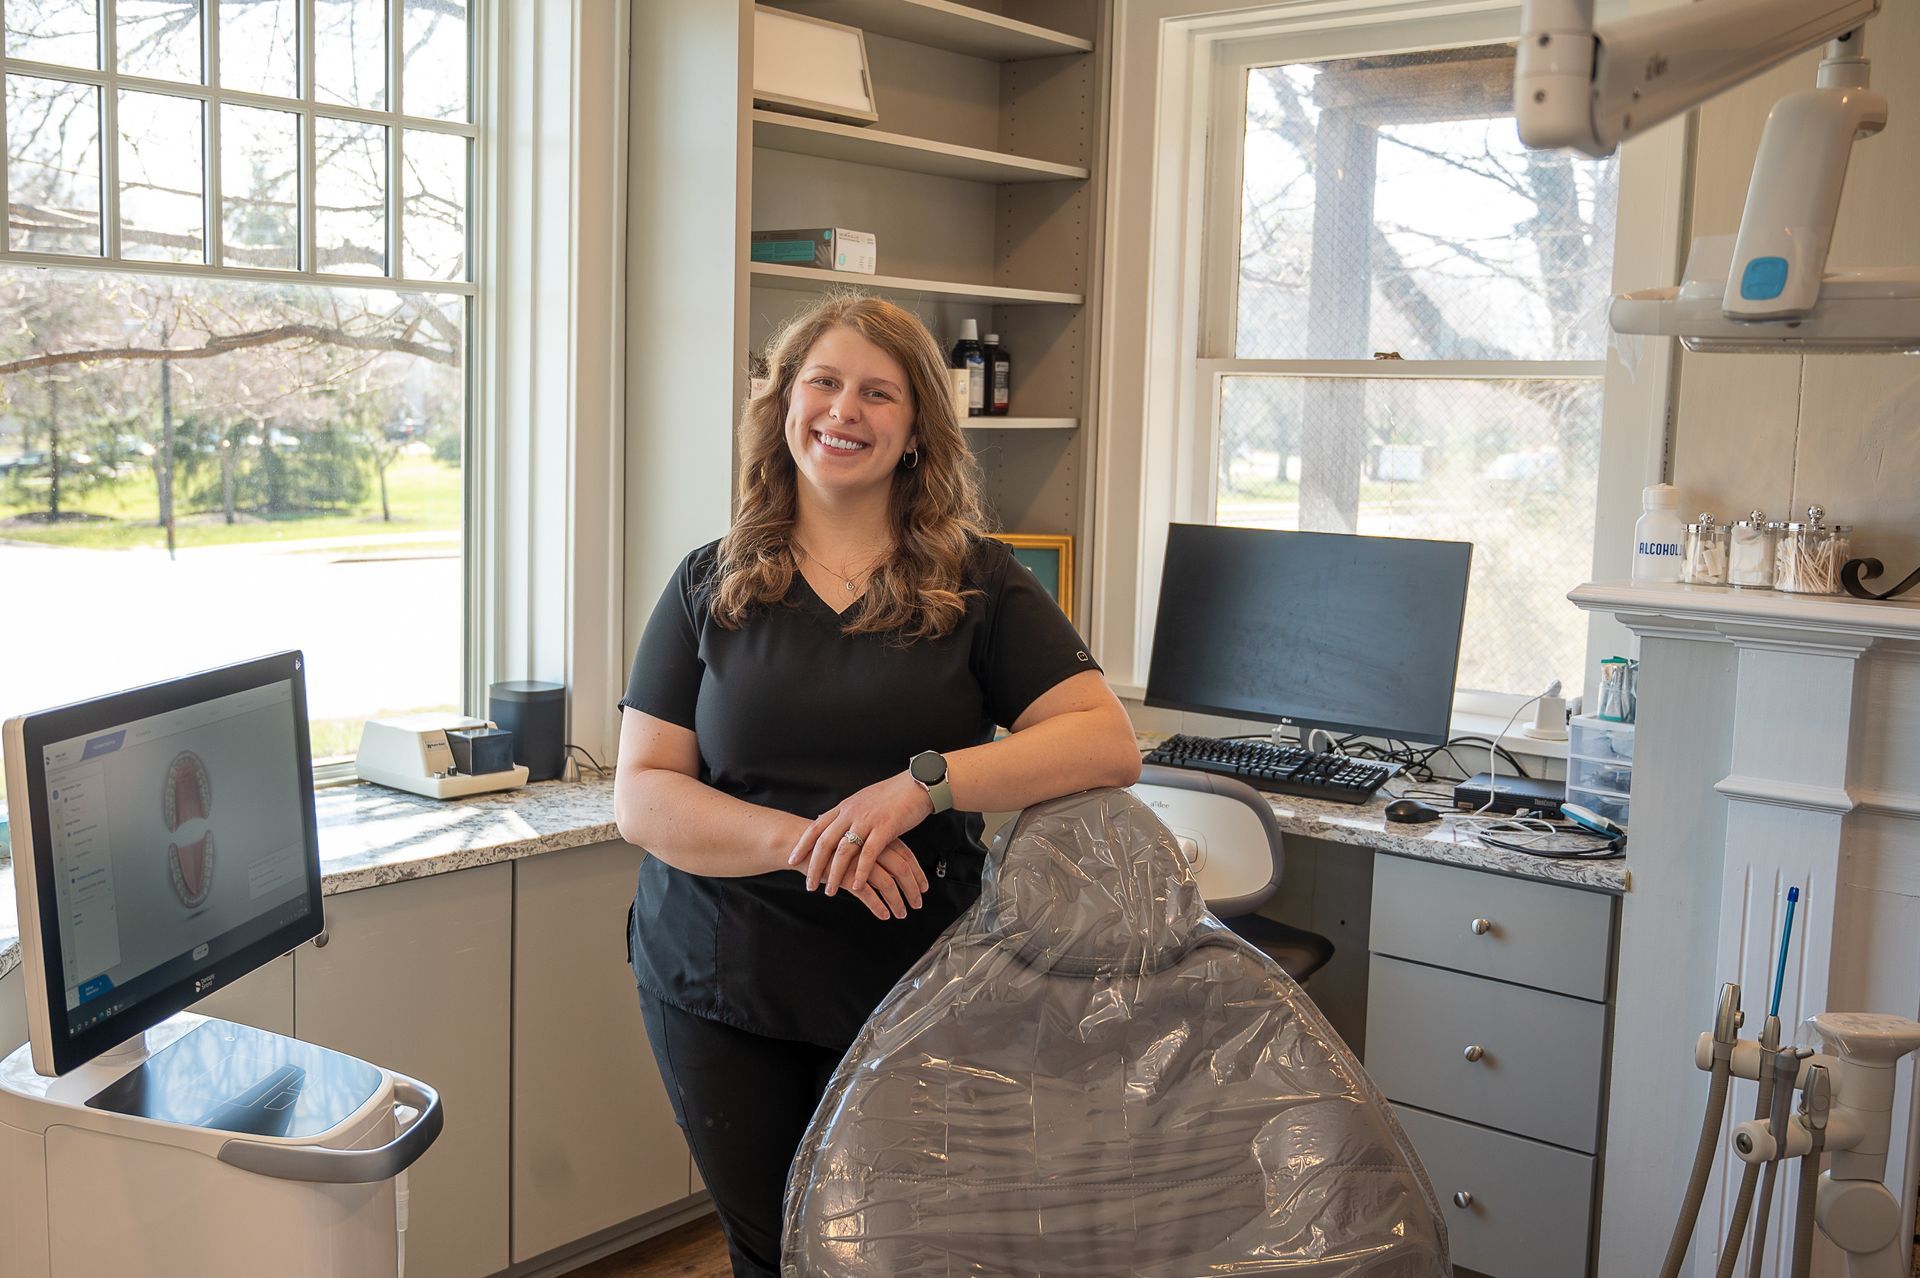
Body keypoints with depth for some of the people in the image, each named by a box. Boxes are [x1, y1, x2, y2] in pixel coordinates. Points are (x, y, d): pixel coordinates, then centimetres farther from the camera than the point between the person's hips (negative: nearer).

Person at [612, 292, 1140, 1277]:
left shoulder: (976, 584, -1)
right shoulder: (710, 586, 2)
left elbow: (1110, 744, -12)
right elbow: (640, 797, -4)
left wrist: (924, 783, -24)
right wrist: (803, 838, -20)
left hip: (910, 999, -1)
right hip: (720, 988, 1)